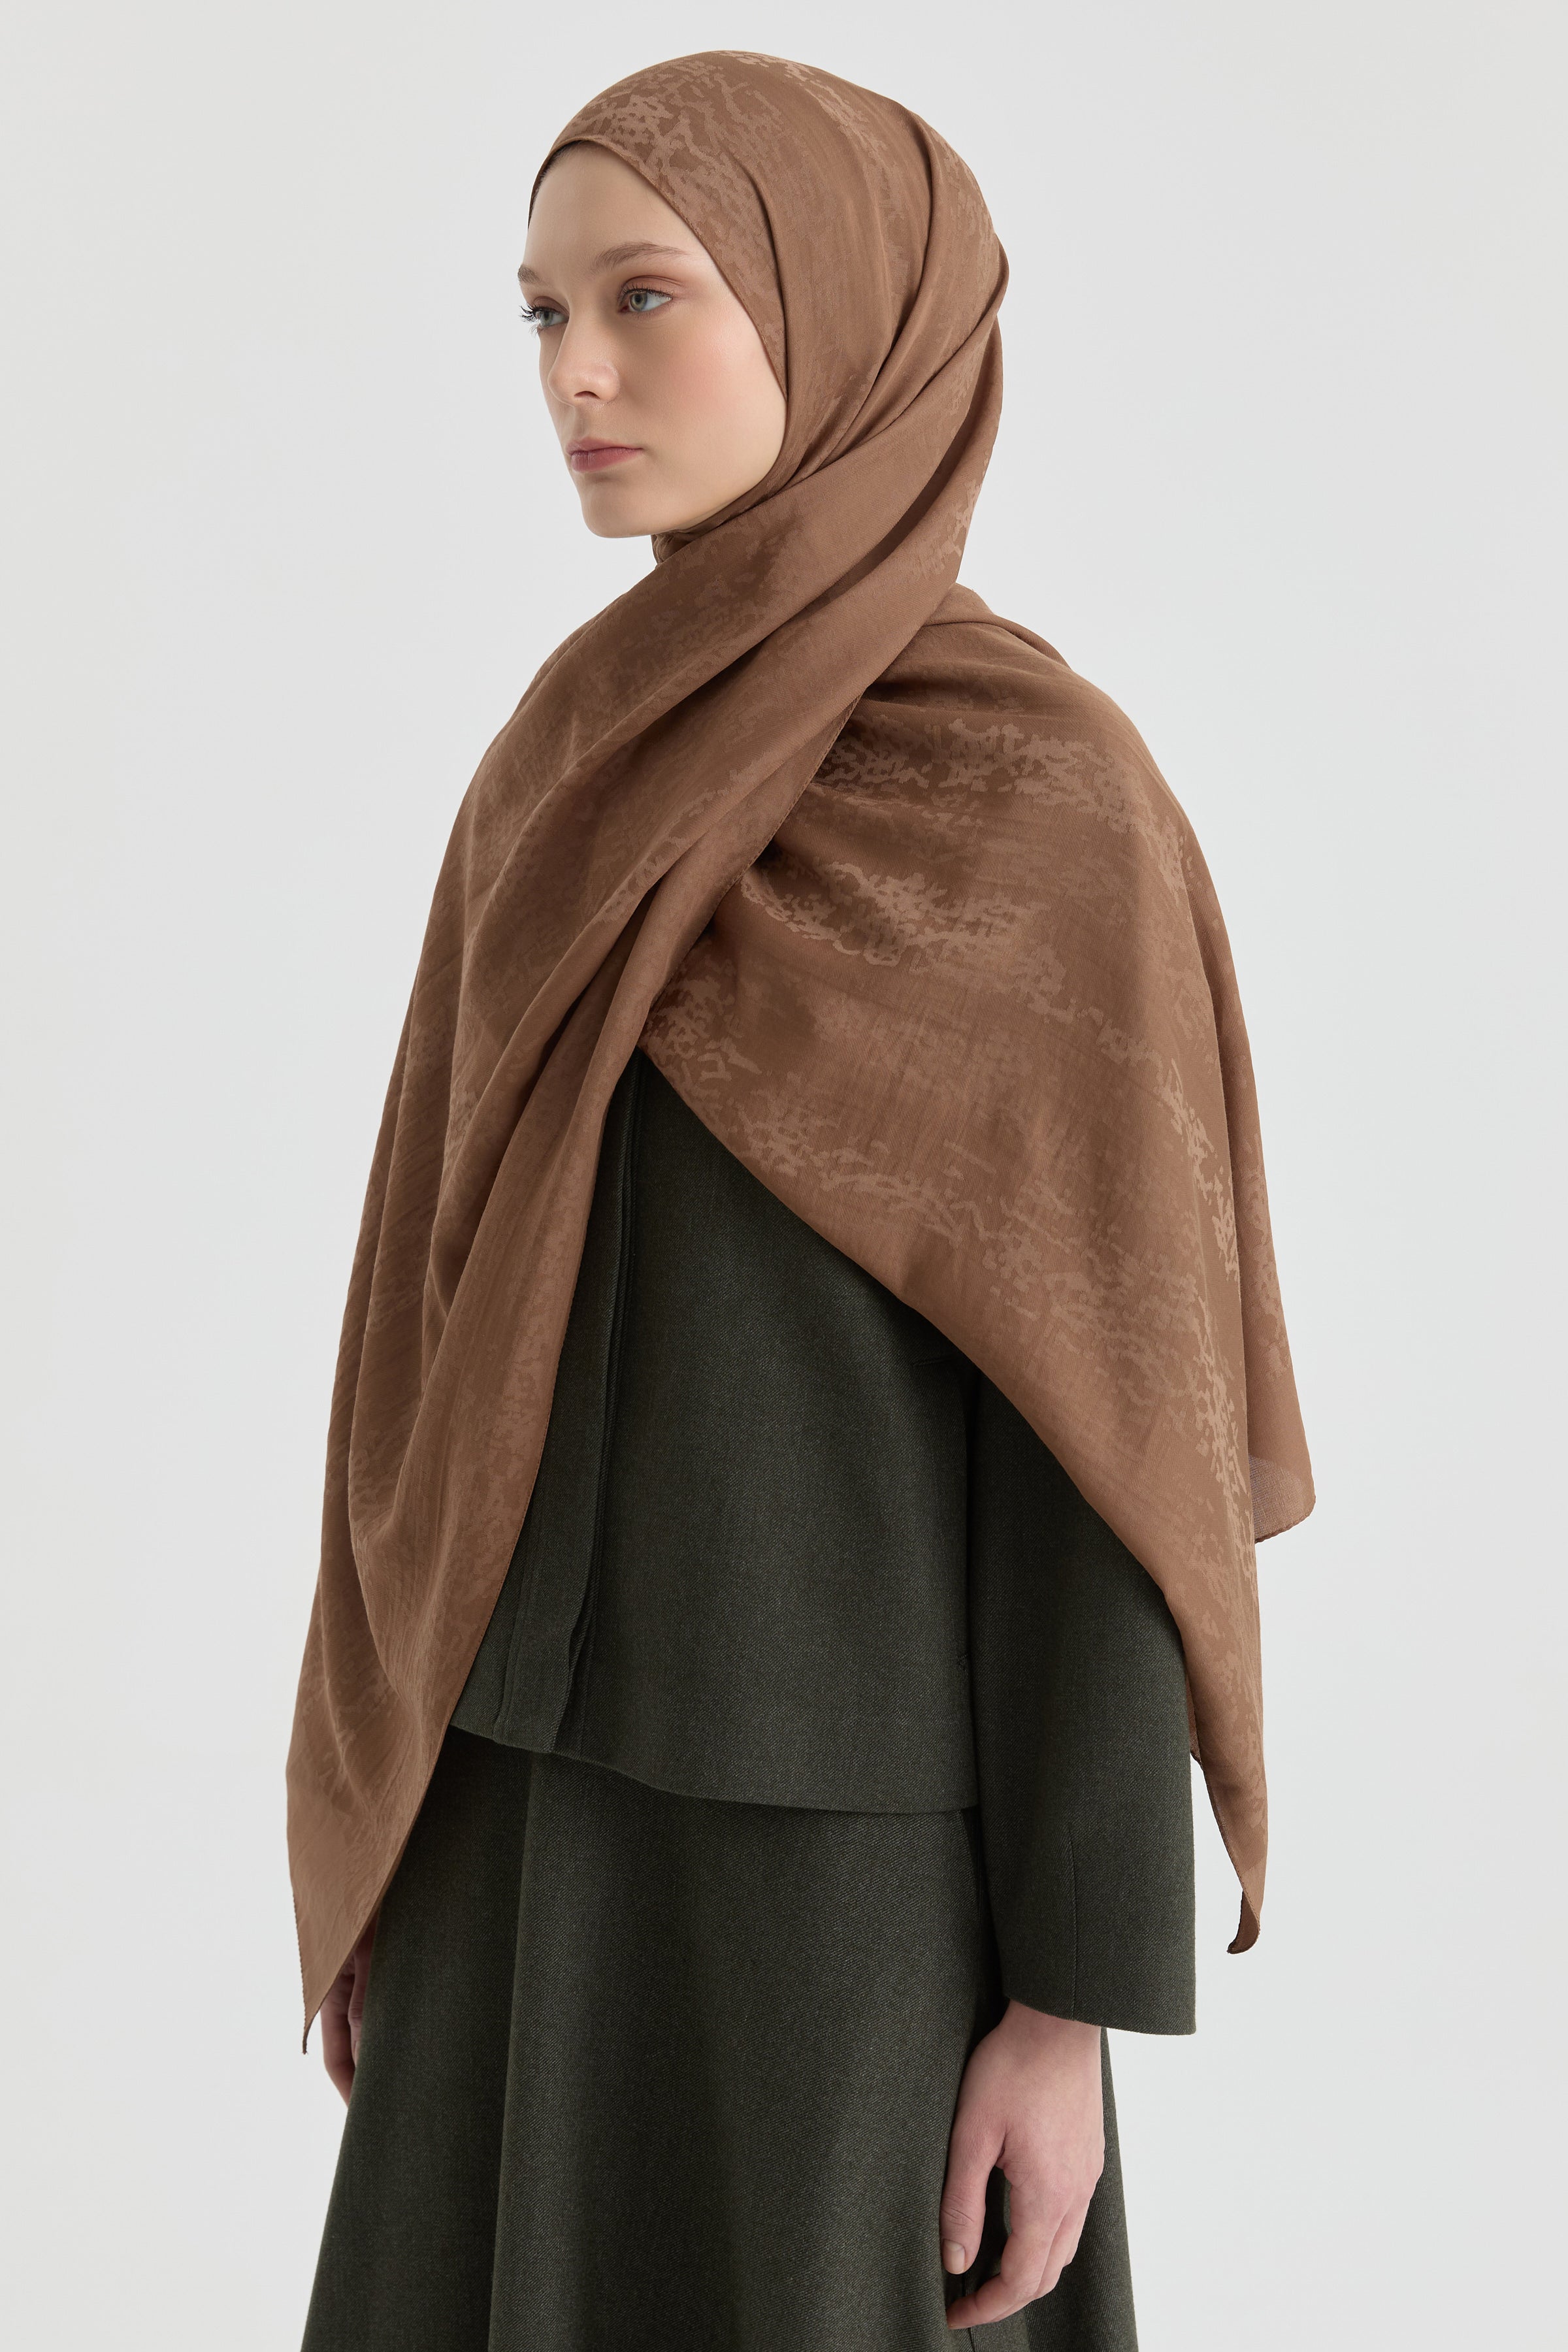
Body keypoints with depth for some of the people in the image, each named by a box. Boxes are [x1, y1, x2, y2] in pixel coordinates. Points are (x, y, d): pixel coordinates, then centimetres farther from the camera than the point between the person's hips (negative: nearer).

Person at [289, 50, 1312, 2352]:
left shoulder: (1054, 801, -12)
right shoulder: (574, 775, 7)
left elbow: (1105, 1420, -13)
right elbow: (482, 1306, 10)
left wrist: (1076, 1998, -12)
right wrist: (374, 1831, 12)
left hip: (850, 1834, -6)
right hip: (538, 1801, 6)